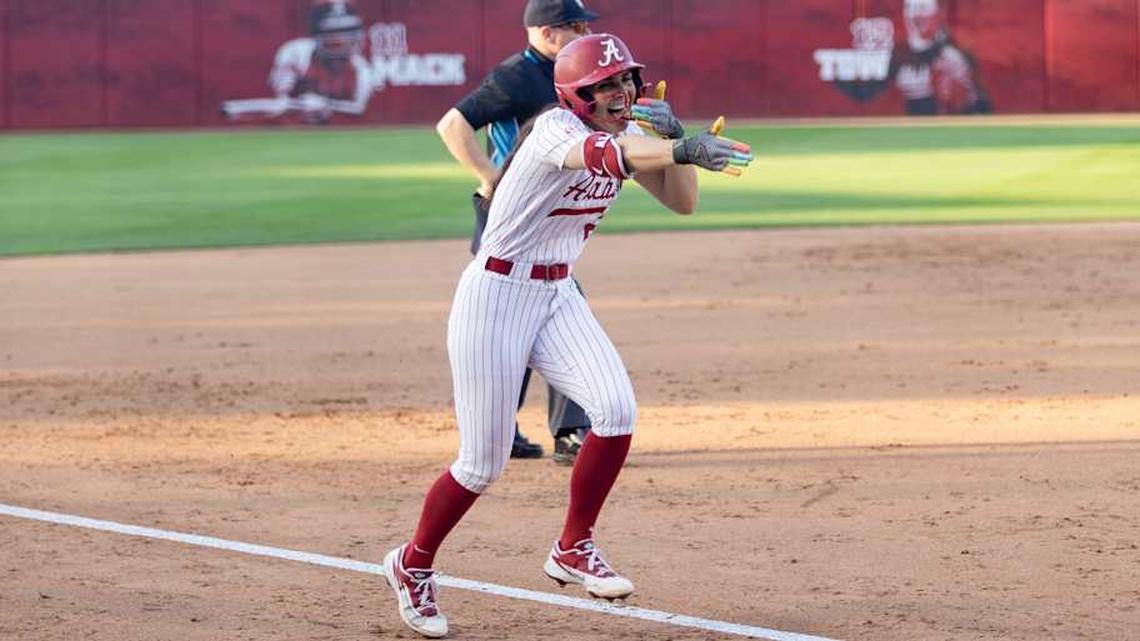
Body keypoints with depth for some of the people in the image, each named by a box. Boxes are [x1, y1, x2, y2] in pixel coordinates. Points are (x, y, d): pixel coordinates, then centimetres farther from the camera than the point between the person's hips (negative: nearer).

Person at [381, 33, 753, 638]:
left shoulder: (628, 134, 2)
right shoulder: (556, 130, -22)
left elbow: (682, 201, 1)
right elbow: (609, 157, -43)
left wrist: (674, 139, -16)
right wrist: (683, 149, -60)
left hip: (558, 298, 7)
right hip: (495, 297, -7)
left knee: (616, 409, -16)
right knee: (483, 463, -4)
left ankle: (573, 551, 2)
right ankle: (412, 564, 22)